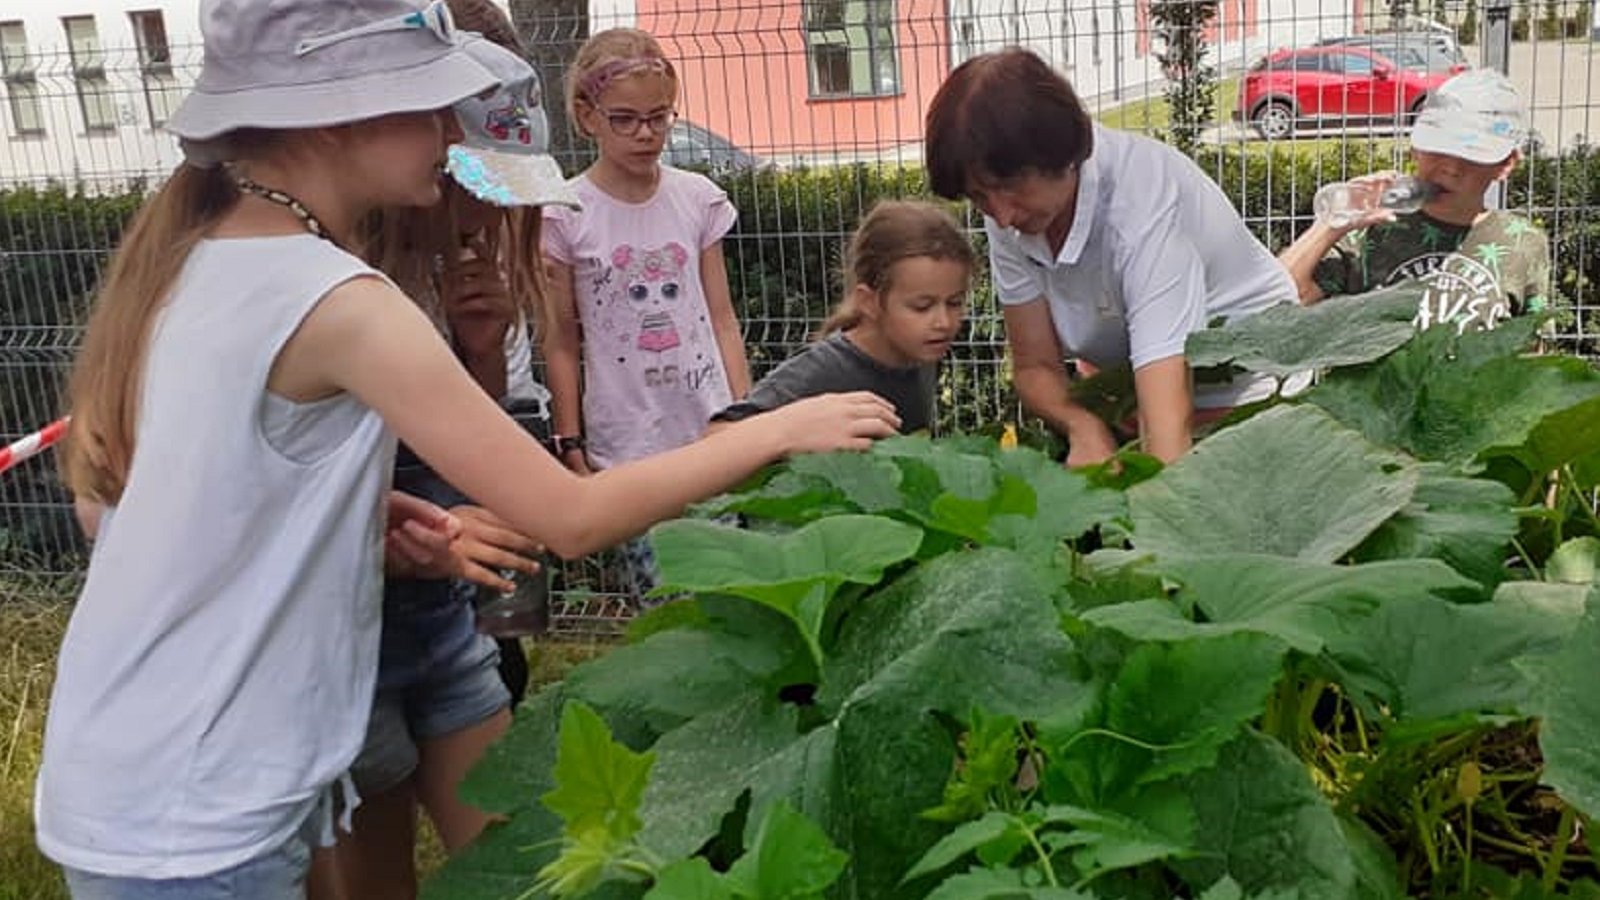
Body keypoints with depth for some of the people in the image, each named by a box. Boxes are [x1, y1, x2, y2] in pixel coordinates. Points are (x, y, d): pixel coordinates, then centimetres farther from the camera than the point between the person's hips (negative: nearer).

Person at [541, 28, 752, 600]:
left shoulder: (698, 199, 4)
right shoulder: (564, 215, -4)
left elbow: (722, 319, 8)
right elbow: (561, 345, 0)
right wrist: (572, 448, -1)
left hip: (709, 435, 2)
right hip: (624, 450, -2)